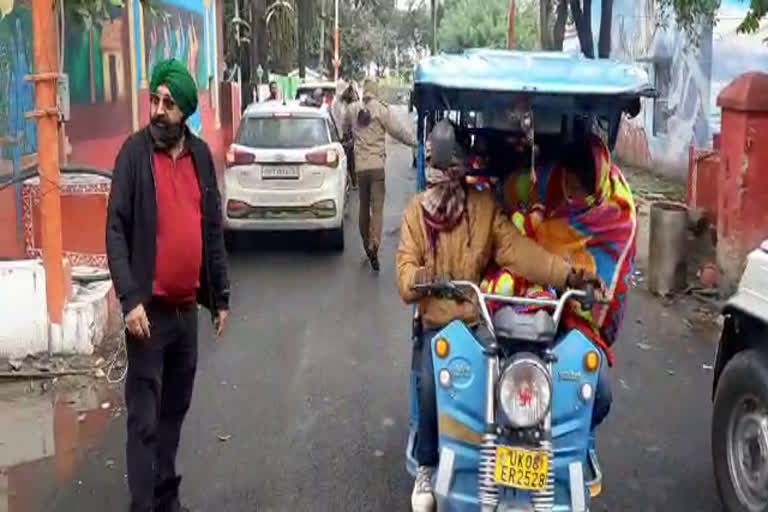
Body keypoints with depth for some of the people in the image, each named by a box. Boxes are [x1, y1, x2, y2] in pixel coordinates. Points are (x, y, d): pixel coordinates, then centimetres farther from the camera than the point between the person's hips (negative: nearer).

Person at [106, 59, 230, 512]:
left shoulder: (201, 155, 7)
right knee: (145, 419, -3)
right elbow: (116, 230, -12)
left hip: (188, 307, 6)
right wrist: (130, 298, -21)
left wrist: (221, 296, 13)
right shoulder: (134, 153, -8)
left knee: (175, 410, 16)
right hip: (150, 308, -5)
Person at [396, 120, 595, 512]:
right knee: (431, 382, -28)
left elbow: (517, 250, -8)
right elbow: (404, 270, -4)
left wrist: (565, 274, -22)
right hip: (437, 323, 0)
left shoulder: (484, 207, 4)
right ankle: (425, 468, -4)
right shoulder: (416, 212, 4)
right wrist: (417, 277, -29)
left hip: (479, 321, 0)